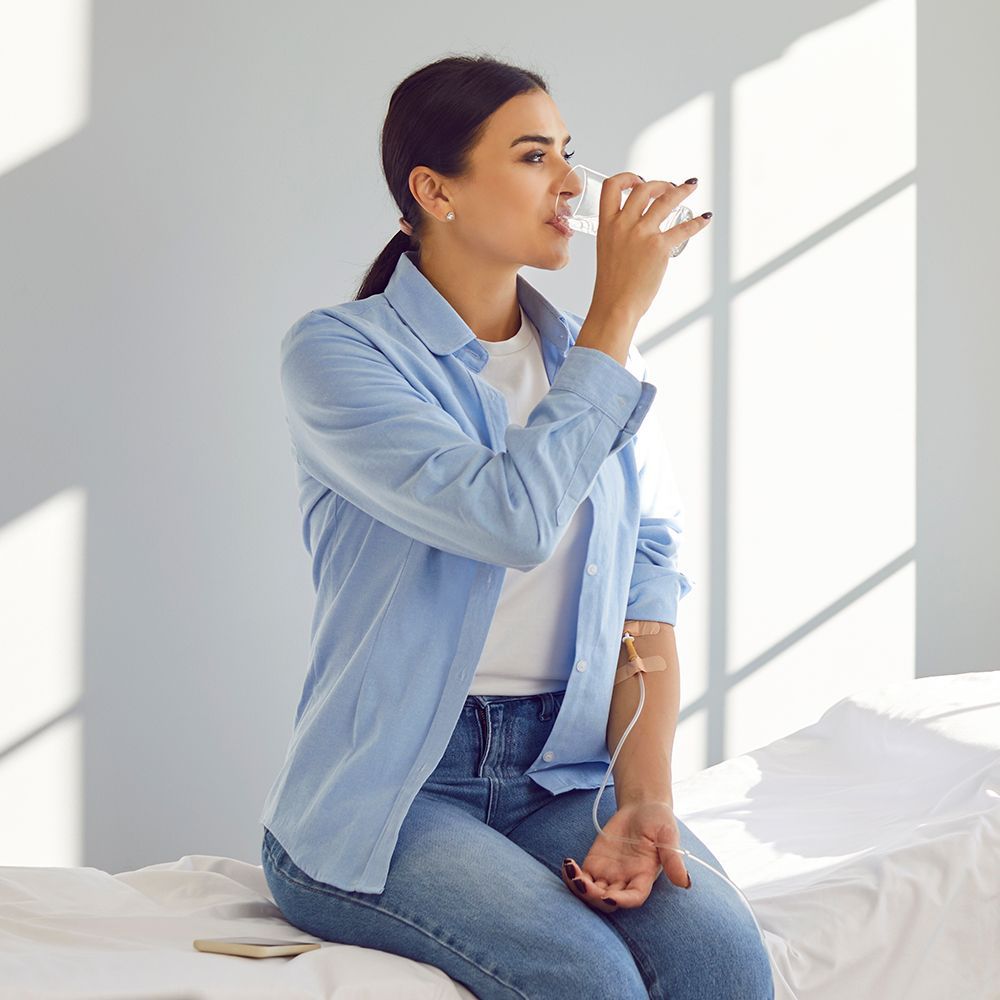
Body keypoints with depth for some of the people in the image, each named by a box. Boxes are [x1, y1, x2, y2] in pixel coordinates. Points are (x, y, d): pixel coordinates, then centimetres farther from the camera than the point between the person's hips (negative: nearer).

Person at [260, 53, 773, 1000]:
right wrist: (621, 308, -14)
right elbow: (514, 519, -22)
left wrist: (644, 798, -10)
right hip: (384, 793, -4)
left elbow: (648, 599, 5)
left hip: (564, 776, 5)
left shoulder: (591, 362, 11)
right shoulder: (335, 351, -7)